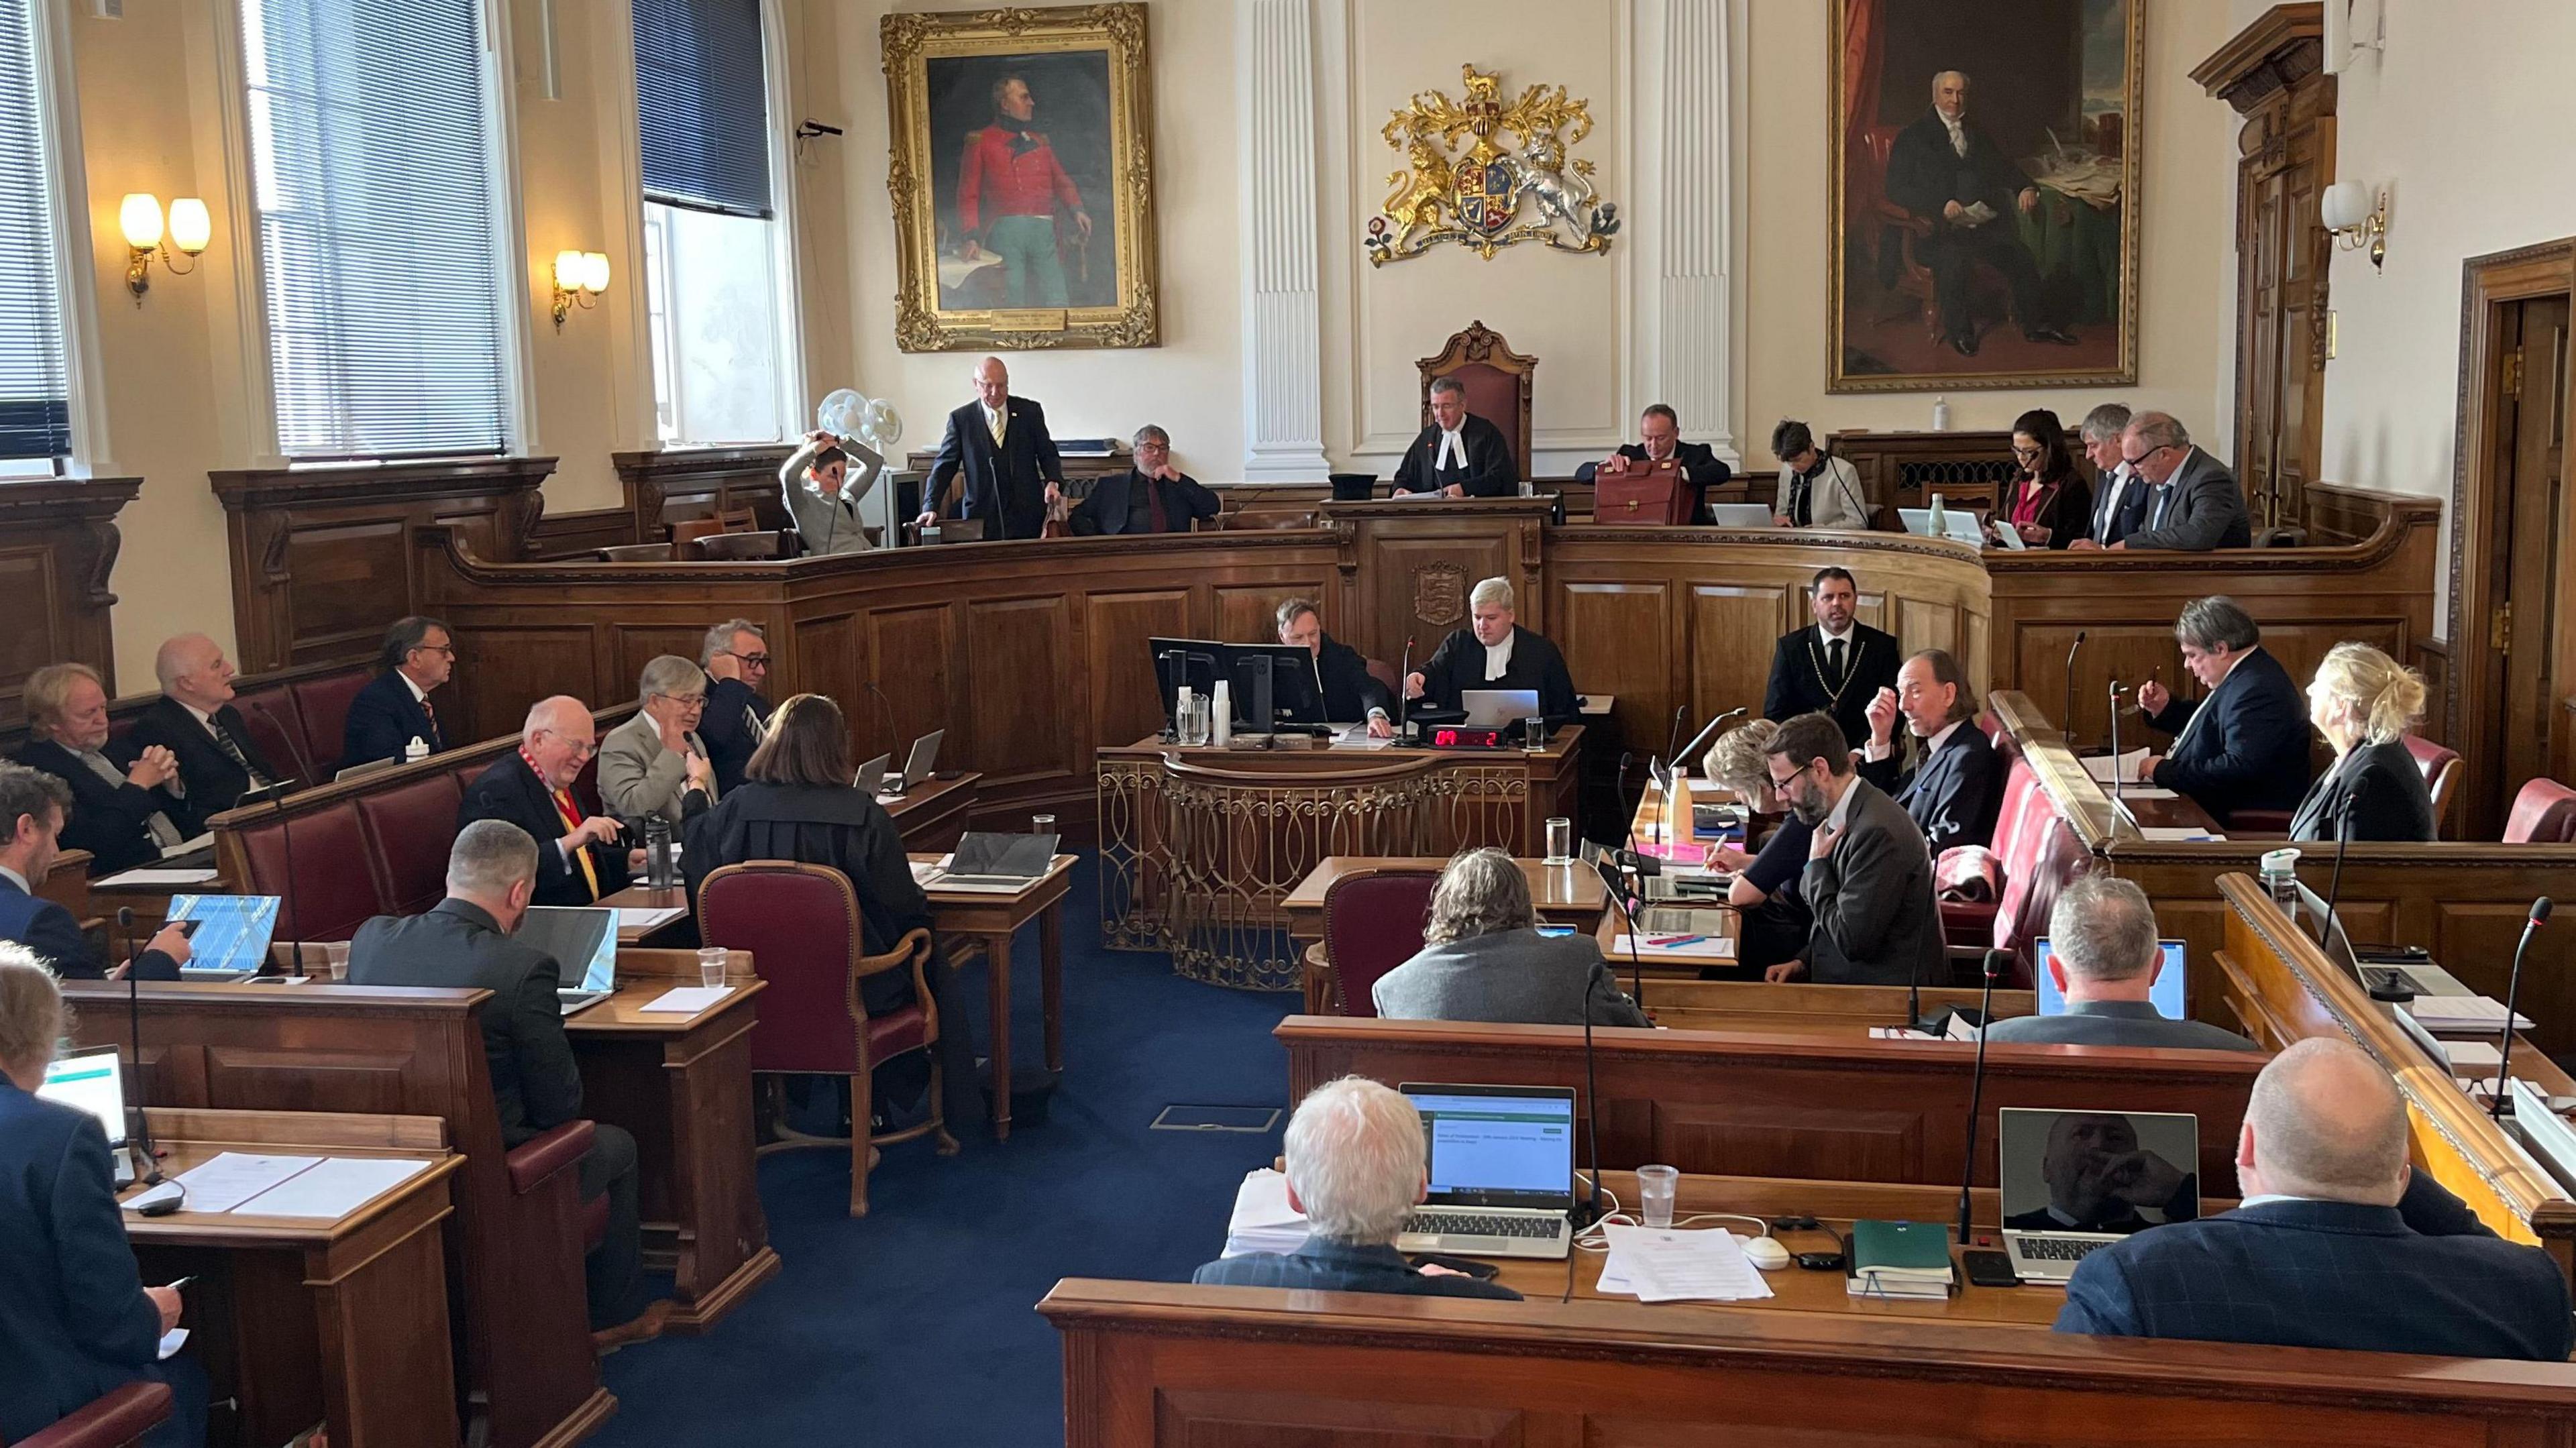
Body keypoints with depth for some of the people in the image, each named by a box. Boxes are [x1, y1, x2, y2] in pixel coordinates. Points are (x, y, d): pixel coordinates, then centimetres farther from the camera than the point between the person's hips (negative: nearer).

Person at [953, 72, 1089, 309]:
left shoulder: (1040, 141, 25)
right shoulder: (981, 141, 11)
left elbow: (1062, 181, 19)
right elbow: (968, 194, 5)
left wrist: (1076, 210, -2)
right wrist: (970, 237, -10)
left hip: (1044, 230, 4)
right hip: (1005, 229, -4)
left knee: (1058, 304, -6)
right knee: (1013, 305, -9)